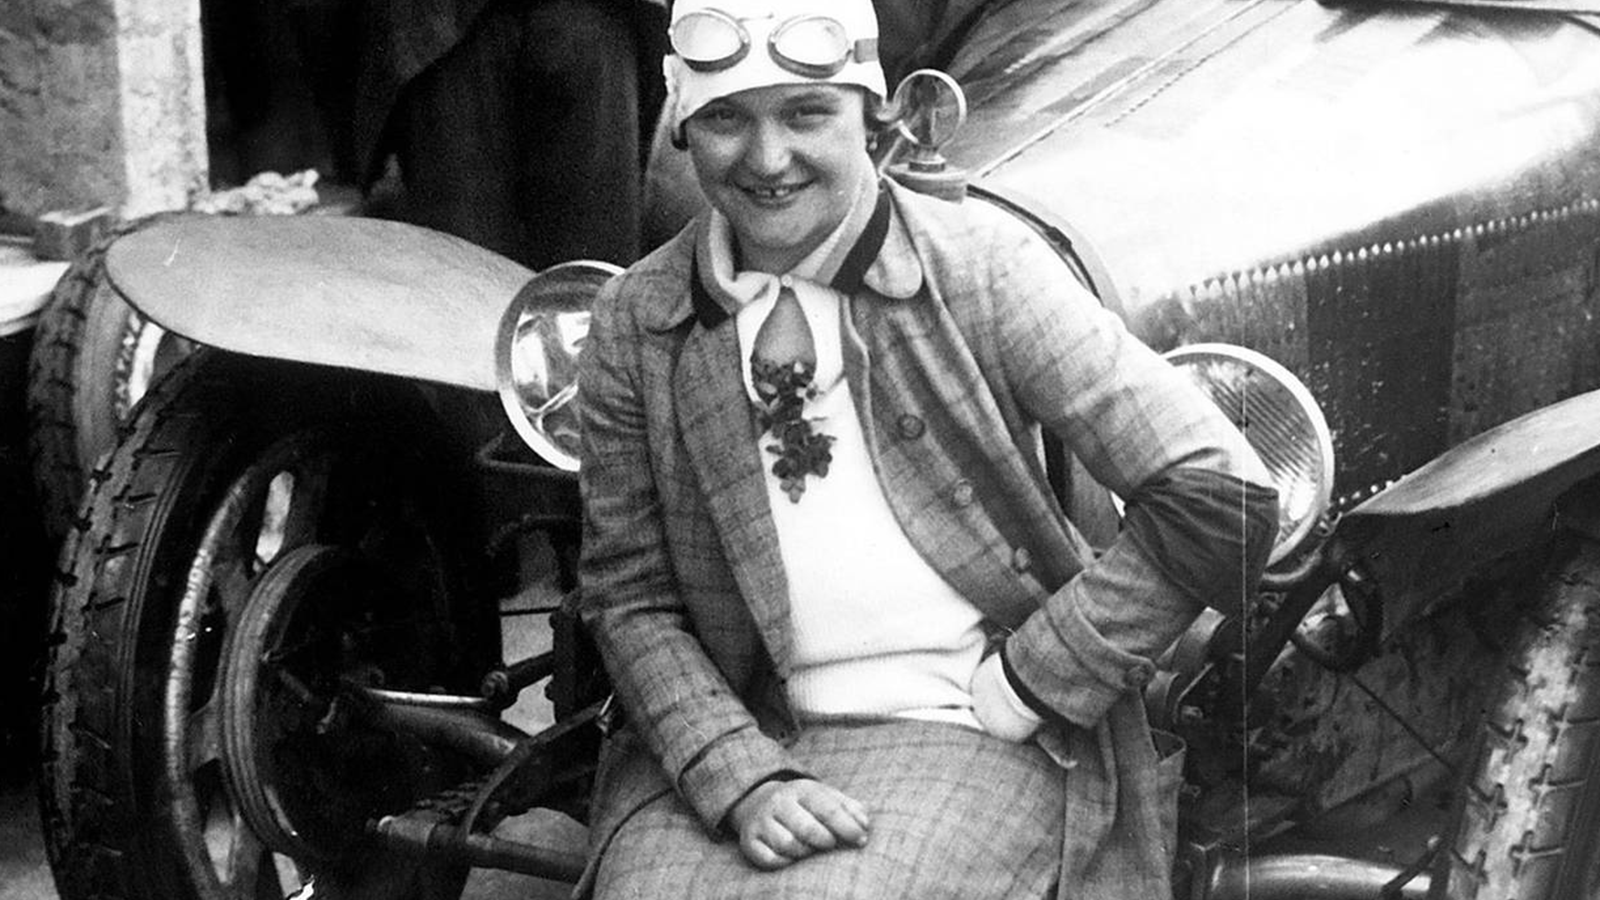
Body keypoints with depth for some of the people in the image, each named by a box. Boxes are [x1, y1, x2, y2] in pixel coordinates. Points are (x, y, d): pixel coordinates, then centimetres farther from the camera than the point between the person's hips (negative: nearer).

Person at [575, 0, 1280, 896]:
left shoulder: (977, 264, -6)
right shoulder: (635, 325, 3)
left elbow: (1220, 499, -10)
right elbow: (628, 596, 4)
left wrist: (1024, 687, -9)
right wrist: (745, 782, -11)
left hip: (970, 743, -3)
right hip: (735, 734, 3)